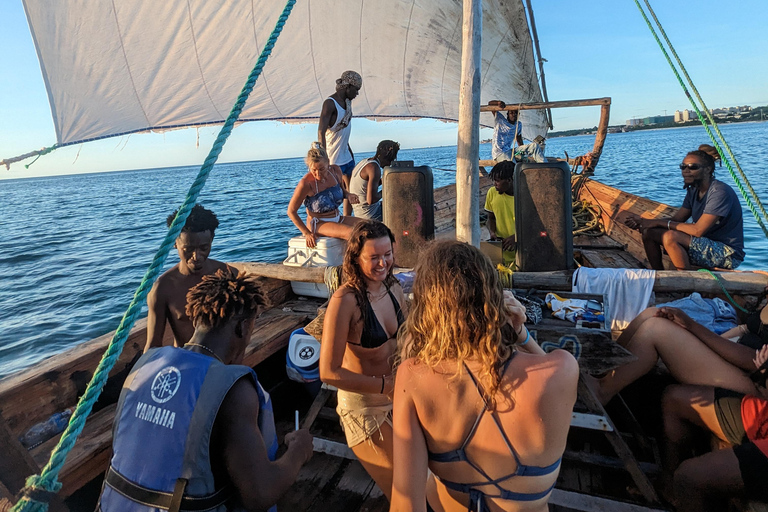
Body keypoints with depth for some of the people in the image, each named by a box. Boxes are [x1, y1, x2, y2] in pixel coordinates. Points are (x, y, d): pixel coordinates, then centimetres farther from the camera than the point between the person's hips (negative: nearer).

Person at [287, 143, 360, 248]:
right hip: (318, 224, -7)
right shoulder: (306, 183, -18)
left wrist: (348, 195, -6)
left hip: (338, 219, 7)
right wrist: (307, 233, -16)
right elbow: (291, 211, -11)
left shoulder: (335, 171, -2)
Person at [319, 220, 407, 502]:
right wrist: (385, 385, -23)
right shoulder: (345, 300, -25)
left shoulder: (393, 287, -3)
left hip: (395, 394, 6)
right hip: (362, 403, -6)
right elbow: (329, 372, -26)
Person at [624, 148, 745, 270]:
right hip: (705, 244, 9)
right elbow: (676, 219, 4)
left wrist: (660, 223, -19)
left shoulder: (720, 192, -19)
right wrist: (643, 222, -11)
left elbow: (698, 230, -25)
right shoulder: (693, 191, 9)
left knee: (670, 237, -31)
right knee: (649, 232, -2)